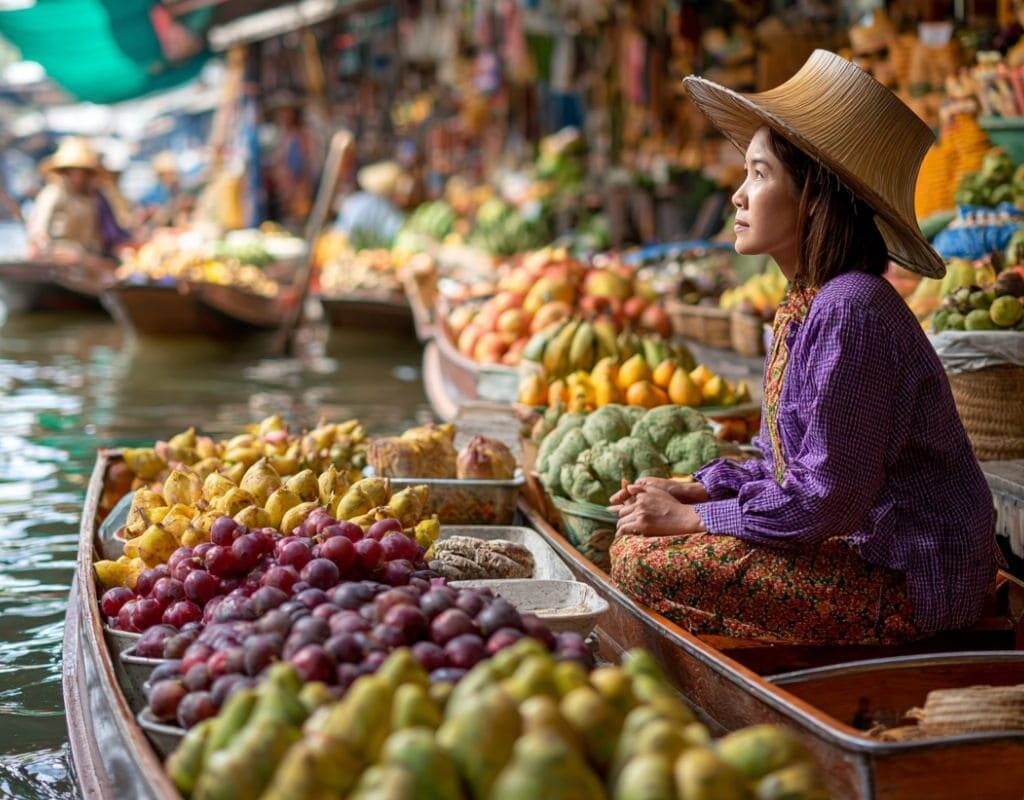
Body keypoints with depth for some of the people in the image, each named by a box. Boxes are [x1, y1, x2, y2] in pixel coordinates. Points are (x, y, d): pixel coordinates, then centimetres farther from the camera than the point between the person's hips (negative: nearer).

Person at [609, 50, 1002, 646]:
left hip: (909, 583, -10)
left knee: (644, 563, -15)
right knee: (637, 532, 11)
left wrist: (689, 518, -14)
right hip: (864, 546, 10)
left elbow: (830, 496, -23)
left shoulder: (851, 311, -23)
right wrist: (697, 491, 2)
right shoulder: (810, 303, 8)